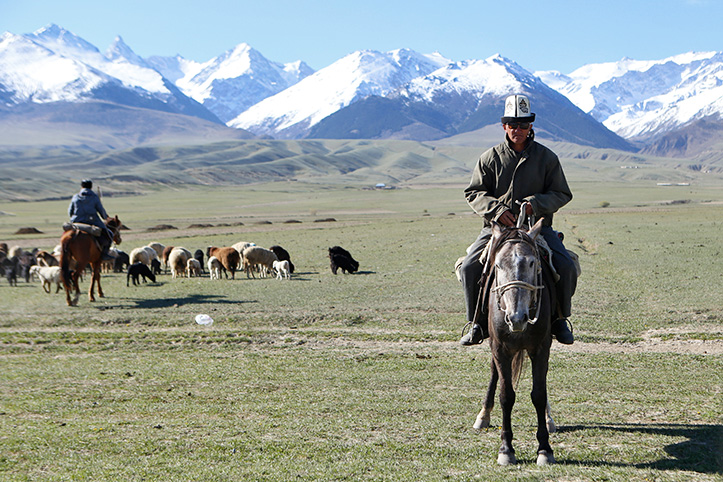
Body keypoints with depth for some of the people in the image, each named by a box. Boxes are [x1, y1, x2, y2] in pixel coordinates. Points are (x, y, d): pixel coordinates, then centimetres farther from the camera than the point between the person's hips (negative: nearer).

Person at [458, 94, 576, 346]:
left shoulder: (547, 157, 4)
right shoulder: (490, 157, 4)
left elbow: (562, 194, 3)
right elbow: (474, 193, 4)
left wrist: (536, 203, -17)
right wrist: (496, 209, -16)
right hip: (497, 226, 0)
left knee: (566, 267, -20)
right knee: (468, 268, -19)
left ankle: (559, 318, 5)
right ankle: (477, 322, 1)